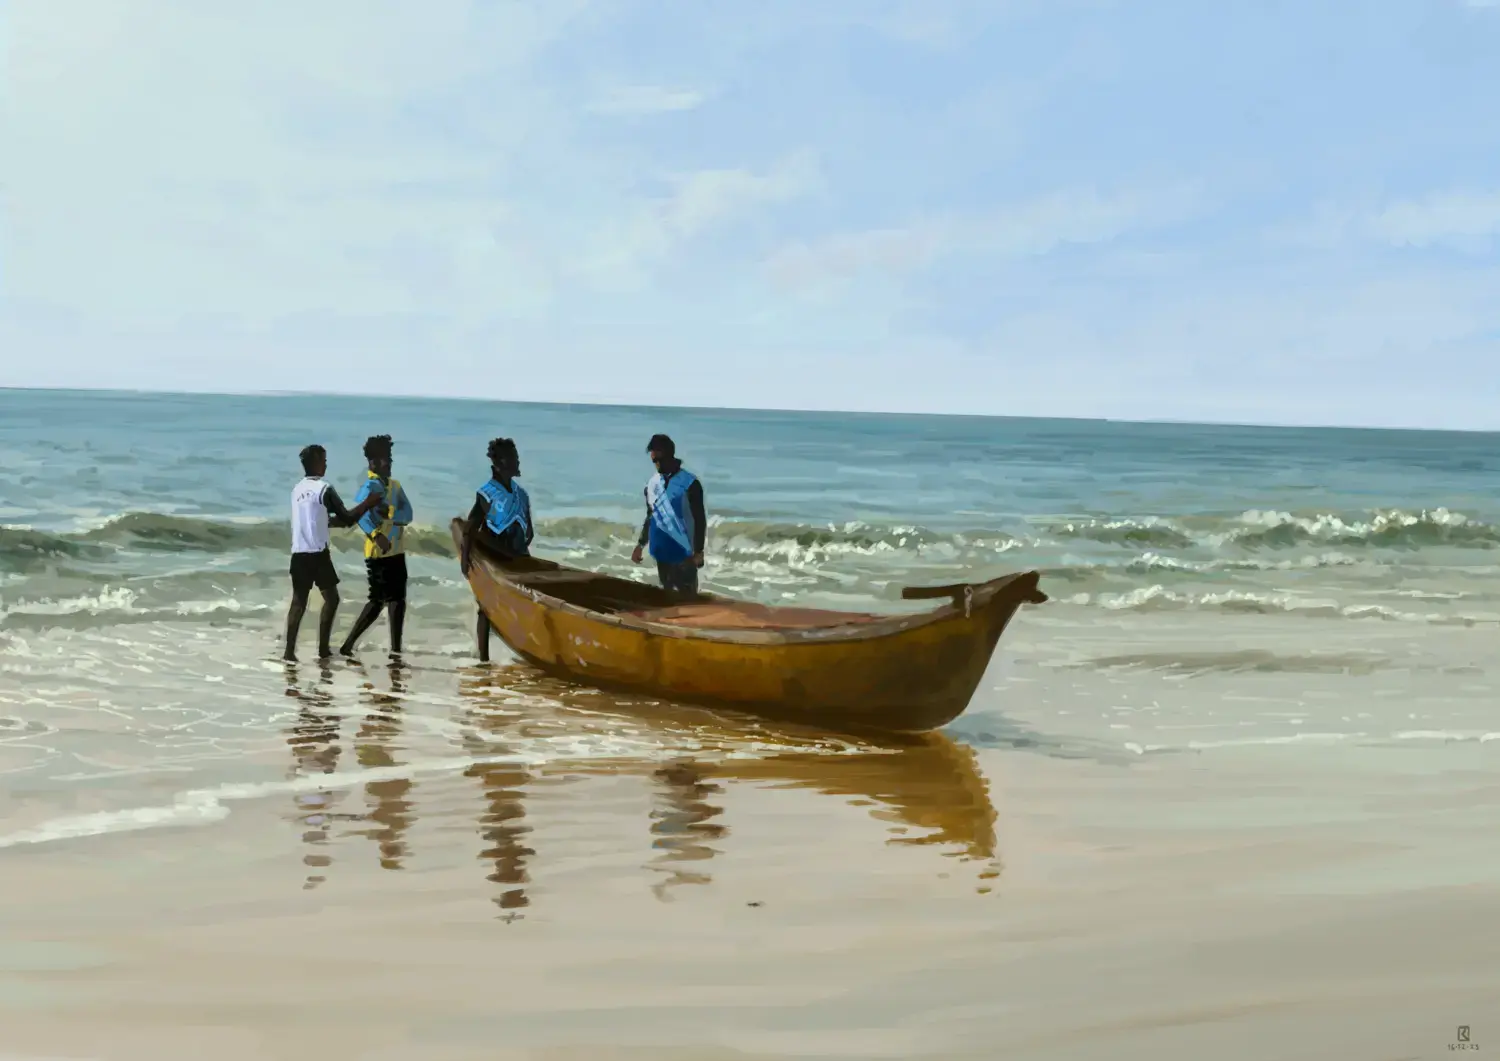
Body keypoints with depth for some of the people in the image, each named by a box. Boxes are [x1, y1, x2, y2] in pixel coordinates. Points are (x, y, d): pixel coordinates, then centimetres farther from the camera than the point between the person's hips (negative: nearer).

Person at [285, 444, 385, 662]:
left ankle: (289, 650, 0)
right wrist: (367, 503, 5)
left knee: (299, 601, 7)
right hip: (317, 553, -6)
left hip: (299, 553, 6)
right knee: (331, 598, 7)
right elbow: (347, 519, -5)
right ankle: (323, 648, 3)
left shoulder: (298, 489, 13)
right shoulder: (324, 489, -10)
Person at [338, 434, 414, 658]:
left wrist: (389, 512, -19)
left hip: (397, 551, 8)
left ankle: (396, 649, 17)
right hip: (379, 553, -8)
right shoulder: (370, 486, -13)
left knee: (398, 599, 10)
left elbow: (407, 515, 0)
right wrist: (376, 535, -43)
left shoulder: (395, 485, 13)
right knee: (379, 600, -8)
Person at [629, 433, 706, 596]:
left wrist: (698, 551, -10)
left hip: (684, 553, -5)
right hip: (661, 552, 5)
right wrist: (640, 545, 13)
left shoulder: (689, 483, -10)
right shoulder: (652, 484, 6)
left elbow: (699, 519, -8)